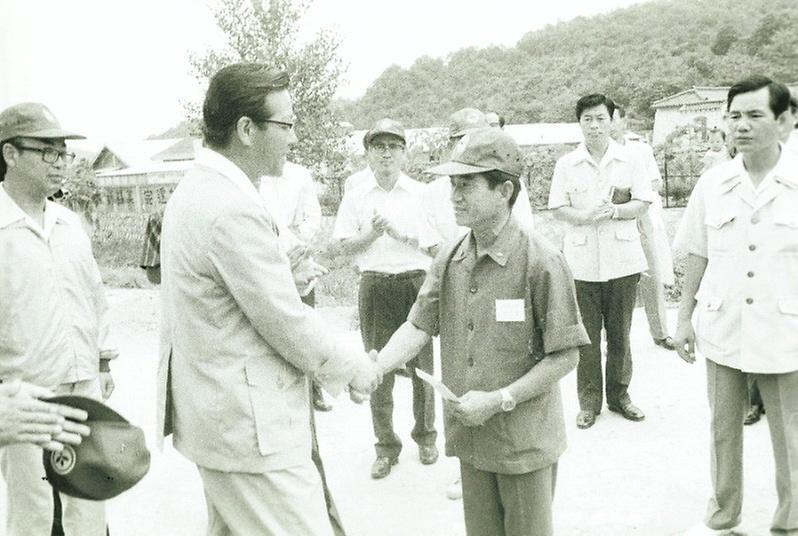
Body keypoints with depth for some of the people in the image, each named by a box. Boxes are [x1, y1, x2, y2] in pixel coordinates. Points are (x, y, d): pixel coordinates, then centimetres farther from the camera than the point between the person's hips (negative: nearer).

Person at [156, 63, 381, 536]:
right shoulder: (235, 209, -23)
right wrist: (352, 369, -4)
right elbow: (286, 322, -18)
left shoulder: (194, 190, 10)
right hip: (250, 428, -11)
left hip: (215, 417, 11)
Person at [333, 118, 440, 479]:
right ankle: (386, 446, 17)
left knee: (422, 363, 8)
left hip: (416, 283, 0)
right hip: (375, 285, 1)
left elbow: (434, 246, 2)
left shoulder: (422, 194, 4)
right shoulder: (356, 197, 7)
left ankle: (425, 436, 27)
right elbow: (344, 245, 4)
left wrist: (399, 233, -12)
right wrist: (371, 234, -12)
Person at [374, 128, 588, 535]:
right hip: (469, 438, 5)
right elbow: (418, 326, 3)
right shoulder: (449, 261, 0)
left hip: (525, 442, -4)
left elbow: (564, 357, -14)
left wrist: (499, 400, -19)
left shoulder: (540, 262, -16)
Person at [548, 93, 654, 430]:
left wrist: (615, 211, -15)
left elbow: (644, 202, 3)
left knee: (620, 333, 9)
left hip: (622, 259, 1)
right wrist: (585, 216, -17)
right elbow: (557, 208, 1)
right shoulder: (566, 164, 3)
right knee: (587, 336, 4)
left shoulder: (629, 160, 4)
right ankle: (589, 401, 15)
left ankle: (619, 395, 25)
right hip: (582, 262, 0)